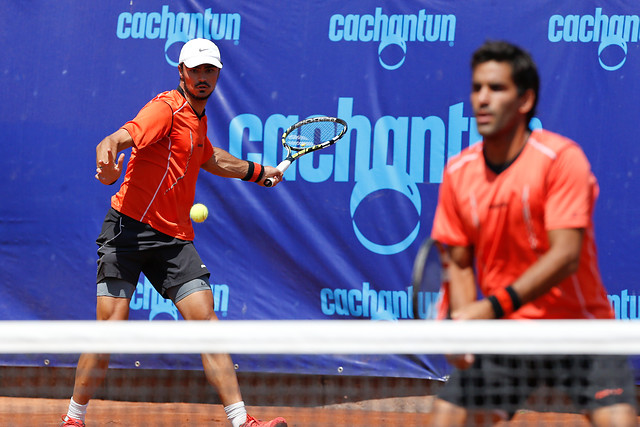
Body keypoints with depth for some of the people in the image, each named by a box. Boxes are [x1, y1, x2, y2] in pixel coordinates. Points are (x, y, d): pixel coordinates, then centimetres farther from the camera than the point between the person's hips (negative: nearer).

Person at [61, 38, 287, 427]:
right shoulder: (166, 108, -9)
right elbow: (123, 136, -28)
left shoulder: (198, 119, 17)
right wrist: (108, 154, -50)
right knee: (112, 324, -10)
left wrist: (259, 172, 50)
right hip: (130, 227, -6)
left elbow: (211, 159, 40)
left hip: (175, 239, 6)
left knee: (205, 317, -8)